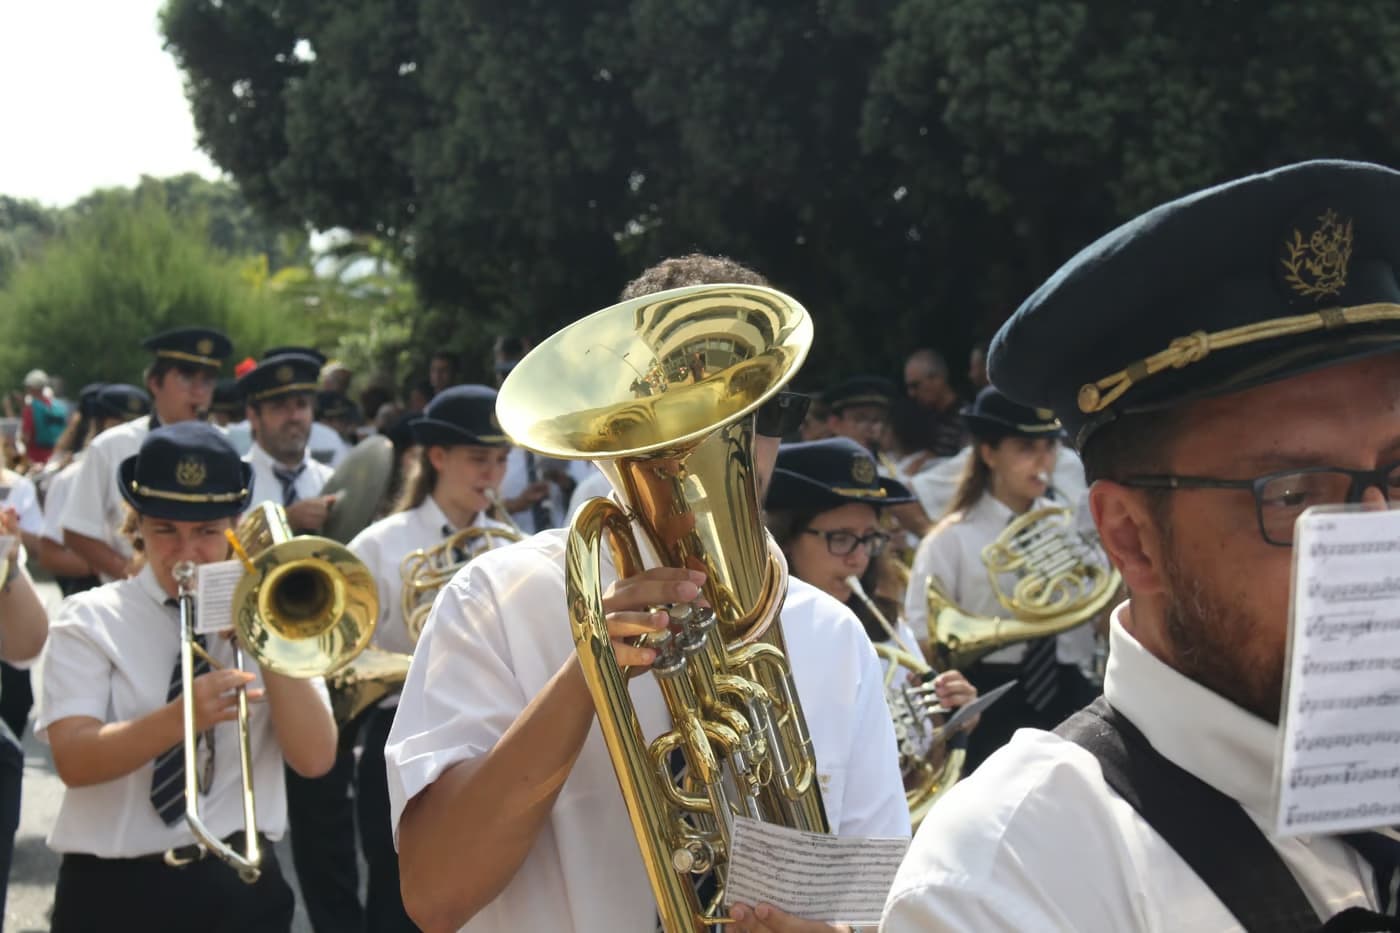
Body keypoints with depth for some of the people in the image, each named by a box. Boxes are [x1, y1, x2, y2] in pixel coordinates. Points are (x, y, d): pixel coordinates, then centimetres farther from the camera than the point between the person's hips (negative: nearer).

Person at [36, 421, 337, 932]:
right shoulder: (89, 620, 0)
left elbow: (314, 757, -7)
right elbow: (75, 760, -14)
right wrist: (181, 718, -29)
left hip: (240, 885, 1)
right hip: (113, 889, -1)